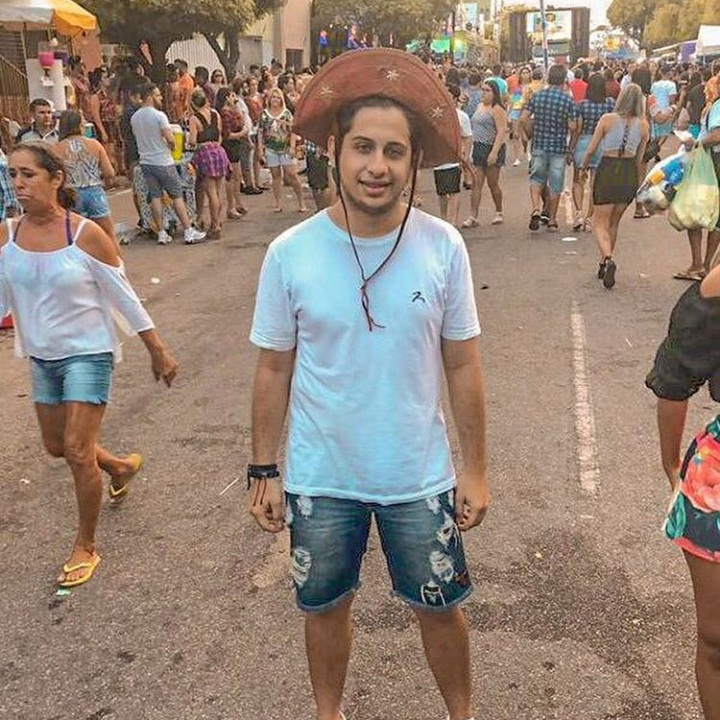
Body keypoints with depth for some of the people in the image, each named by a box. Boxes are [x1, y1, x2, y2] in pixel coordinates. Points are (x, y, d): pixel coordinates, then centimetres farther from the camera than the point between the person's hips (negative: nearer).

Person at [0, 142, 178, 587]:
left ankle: (86, 547, 13)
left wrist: (158, 351, -6)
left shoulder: (85, 234, -17)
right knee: (56, 446, 18)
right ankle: (121, 467, 49)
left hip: (88, 353, -6)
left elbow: (124, 297, -9)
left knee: (78, 452, -7)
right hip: (42, 356, 6)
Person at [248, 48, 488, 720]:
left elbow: (461, 365, -4)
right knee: (326, 607, 21)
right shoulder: (290, 253, -14)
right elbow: (274, 369, -3)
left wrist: (475, 468, 0)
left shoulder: (443, 247, -13)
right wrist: (263, 470, 0)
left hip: (421, 478, 0)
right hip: (321, 480, 0)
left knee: (440, 608, 17)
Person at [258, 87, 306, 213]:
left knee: (291, 174, -6)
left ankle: (301, 201, 3)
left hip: (286, 148, -1)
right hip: (271, 149, 2)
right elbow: (260, 133, 5)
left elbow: (293, 131, 0)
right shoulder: (264, 114, 4)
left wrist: (292, 147, -9)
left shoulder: (287, 113, 2)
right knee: (276, 176, 6)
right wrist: (260, 149, -1)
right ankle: (278, 204, 11)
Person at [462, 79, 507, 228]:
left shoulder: (497, 109, -11)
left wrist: (494, 152, -25)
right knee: (476, 184, 1)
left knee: (492, 183, 4)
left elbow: (501, 132, -18)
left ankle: (499, 213, 23)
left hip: (492, 149, -7)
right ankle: (473, 217, 0)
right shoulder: (480, 106, 14)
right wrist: (473, 147, 14)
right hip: (478, 148, 7)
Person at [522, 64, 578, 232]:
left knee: (536, 178, 15)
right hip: (559, 146, -2)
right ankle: (552, 220, 16)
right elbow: (572, 126, -12)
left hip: (539, 144, 2)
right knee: (555, 185, 8)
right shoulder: (568, 100, -9)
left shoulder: (536, 96, -1)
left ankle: (536, 209, -10)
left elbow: (524, 118, -2)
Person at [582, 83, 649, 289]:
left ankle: (608, 259, -21)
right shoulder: (643, 125, 1)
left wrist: (583, 167, 16)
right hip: (630, 173, 3)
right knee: (614, 222, 19)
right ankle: (604, 264, 25)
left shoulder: (607, 119, -6)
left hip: (608, 170, -3)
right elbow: (639, 158, 7)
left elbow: (591, 150, -3)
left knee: (600, 222, 4)